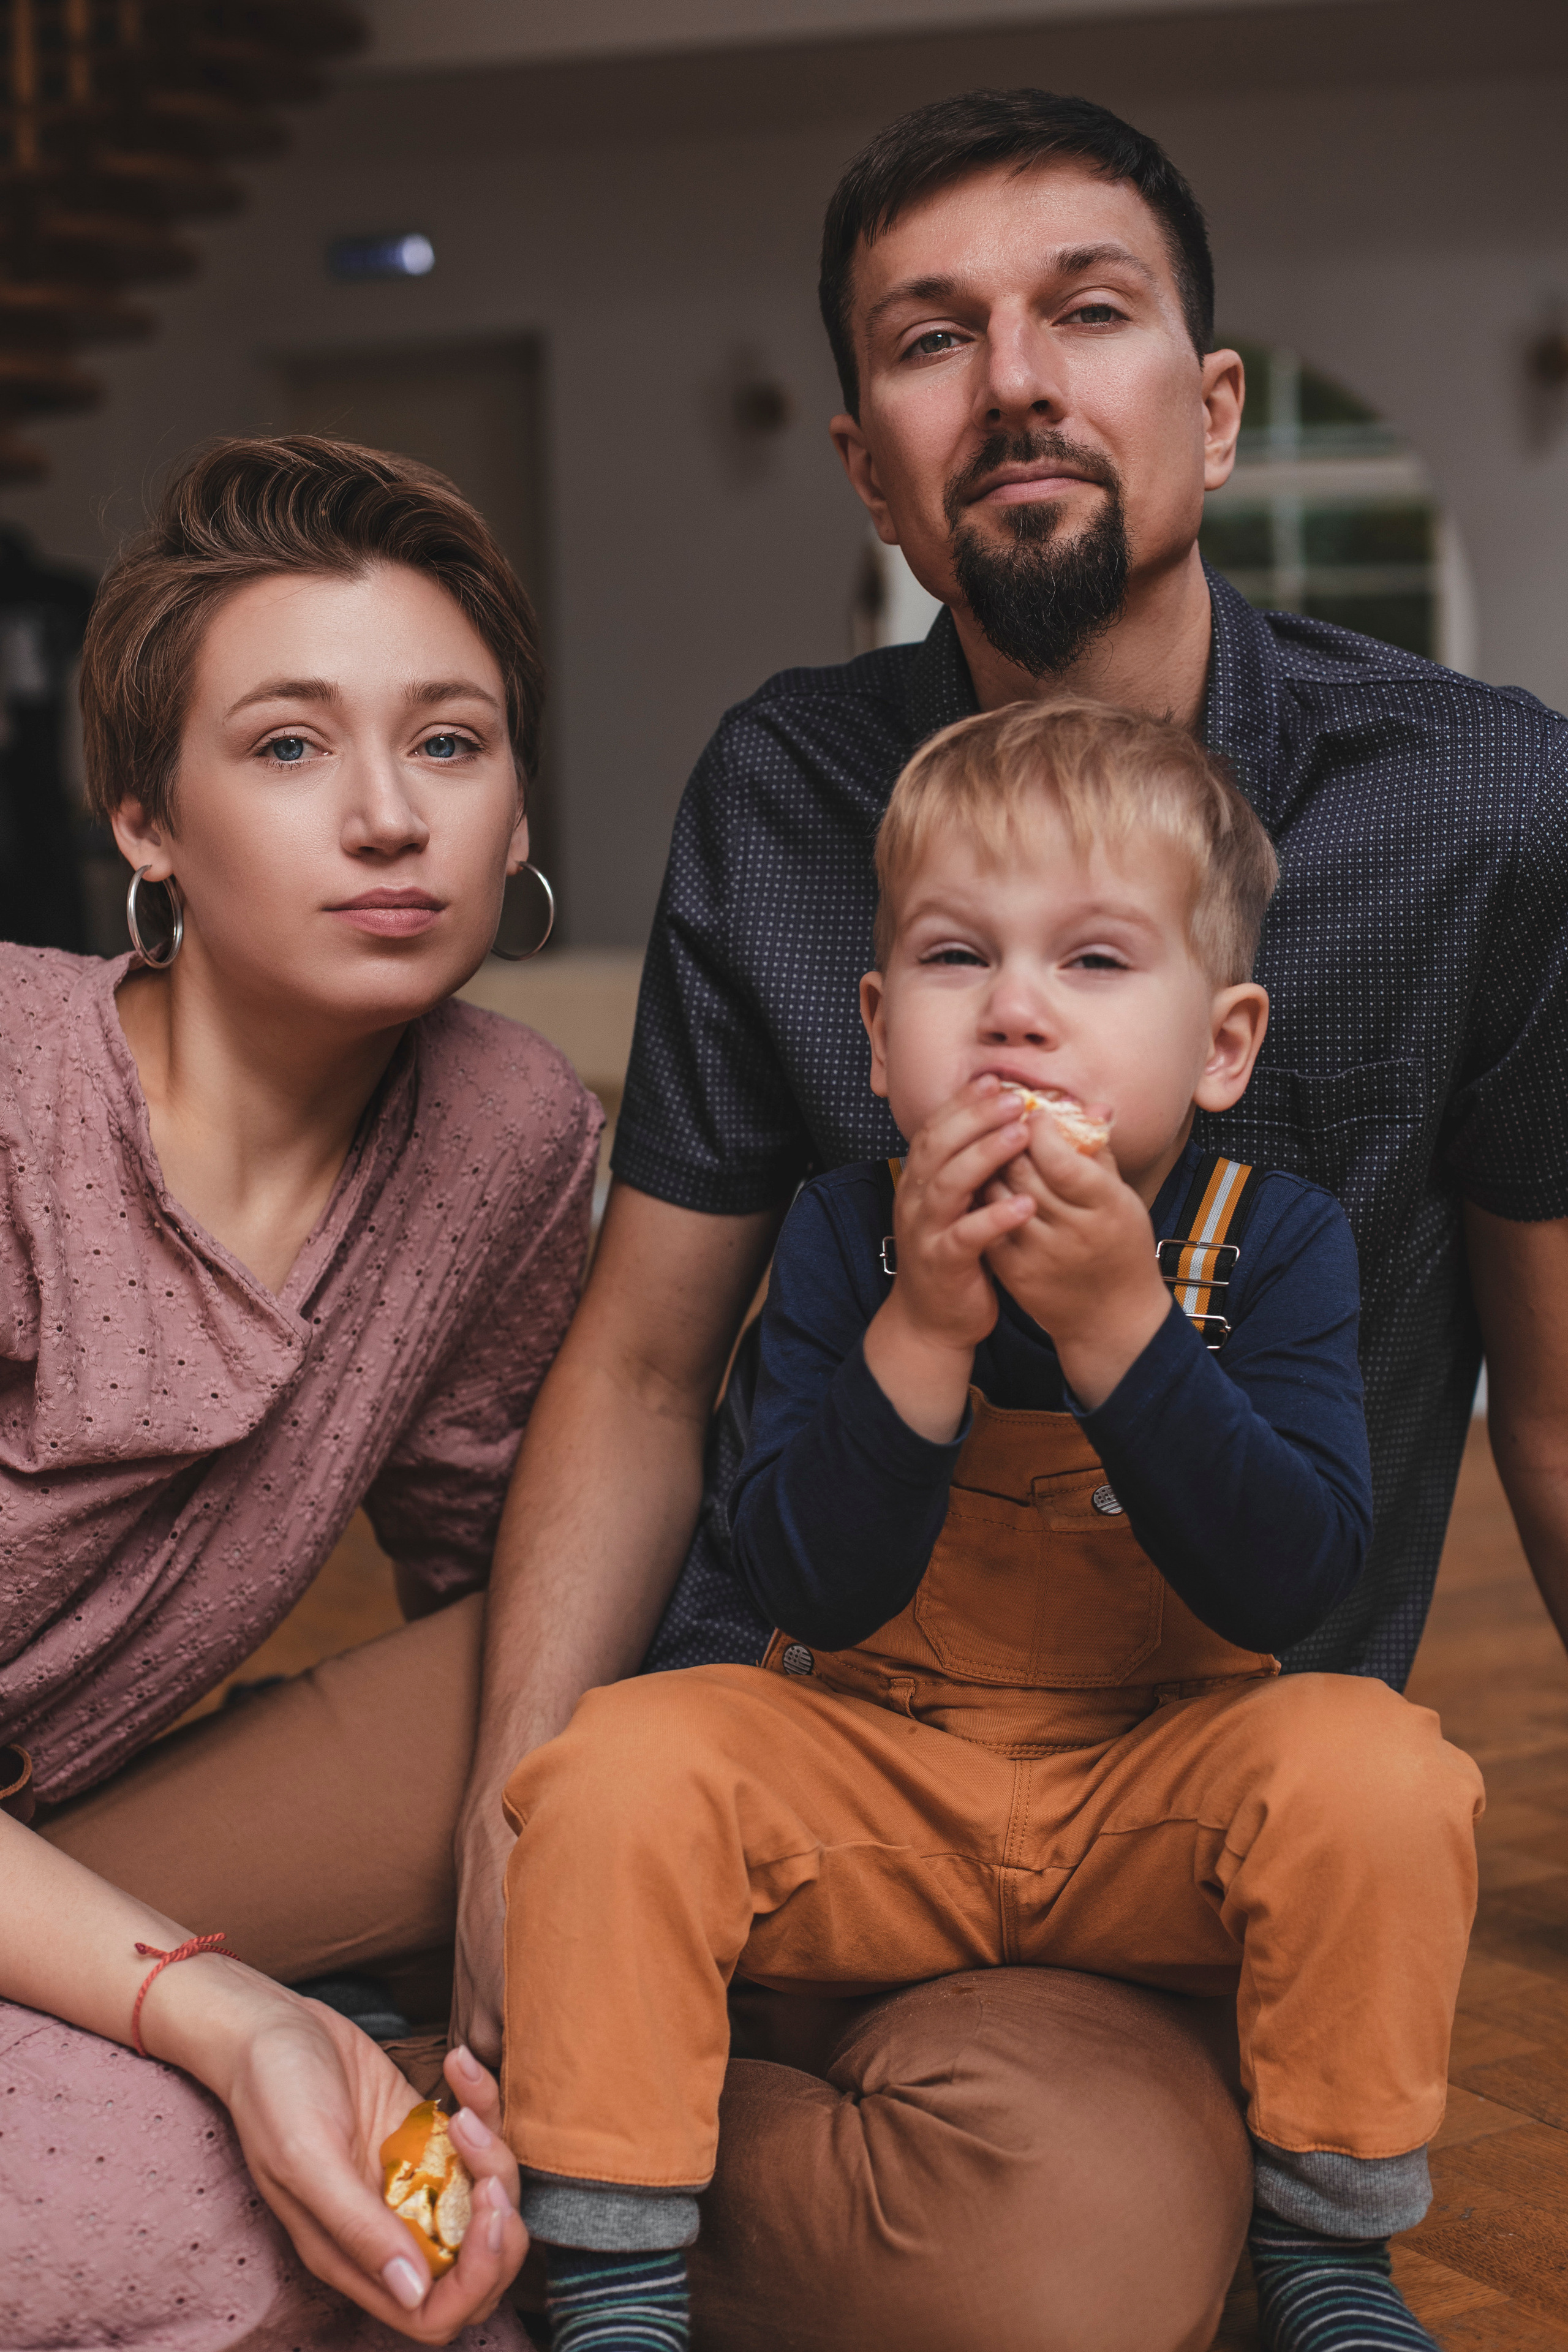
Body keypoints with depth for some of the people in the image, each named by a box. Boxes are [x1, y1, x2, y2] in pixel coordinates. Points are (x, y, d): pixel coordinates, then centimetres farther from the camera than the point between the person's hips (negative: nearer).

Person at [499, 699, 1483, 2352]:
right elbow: (810, 1592, -15)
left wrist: (1116, 1321, -30)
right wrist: (924, 1329, -29)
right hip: (871, 1801, 1)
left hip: (1161, 1808, 0)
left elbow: (1289, 1586, -20)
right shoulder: (845, 1240, -7)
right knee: (626, 1765, -24)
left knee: (1370, 1767, -28)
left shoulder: (1274, 1243, -9)